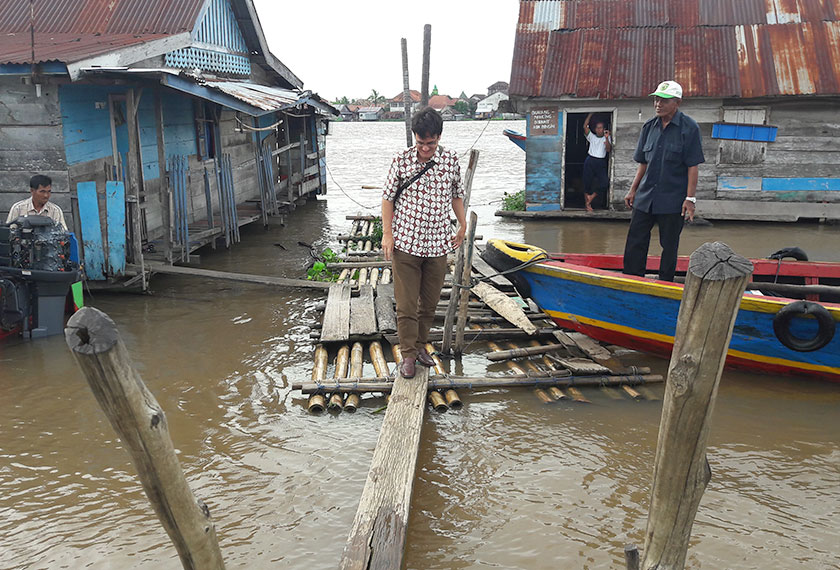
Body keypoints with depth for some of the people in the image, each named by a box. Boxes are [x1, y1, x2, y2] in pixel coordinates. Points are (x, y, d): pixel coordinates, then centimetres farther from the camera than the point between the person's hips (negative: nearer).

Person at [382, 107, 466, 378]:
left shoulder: (451, 160, 1)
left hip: (437, 244, 2)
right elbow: (388, 196, 1)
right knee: (406, 304, 0)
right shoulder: (401, 160, -5)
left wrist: (463, 225, 17)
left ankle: (420, 345, 31)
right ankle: (408, 354, 13)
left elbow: (457, 194, 16)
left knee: (430, 302, 13)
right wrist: (387, 233, -3)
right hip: (405, 243, -2)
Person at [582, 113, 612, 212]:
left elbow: (609, 150, -4)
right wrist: (590, 114, -1)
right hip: (590, 161, -1)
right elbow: (585, 126, -3)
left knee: (604, 183, -12)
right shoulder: (592, 137, 10)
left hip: (601, 163, 1)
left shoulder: (607, 138, 11)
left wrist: (606, 138, -14)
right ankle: (587, 204, 10)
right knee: (587, 182, -1)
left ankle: (591, 197, 8)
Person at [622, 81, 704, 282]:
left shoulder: (689, 128, -6)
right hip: (645, 197, 5)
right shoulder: (649, 127, 9)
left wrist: (690, 198, -13)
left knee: (669, 246, 6)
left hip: (672, 199, -5)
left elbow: (692, 166, -8)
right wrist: (633, 190, 12)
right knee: (635, 242, 5)